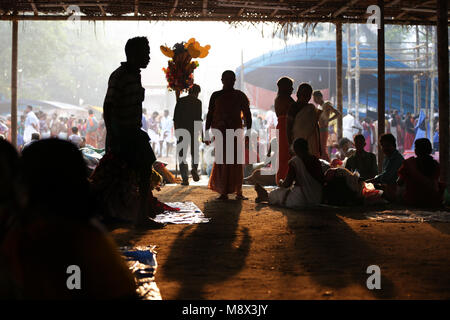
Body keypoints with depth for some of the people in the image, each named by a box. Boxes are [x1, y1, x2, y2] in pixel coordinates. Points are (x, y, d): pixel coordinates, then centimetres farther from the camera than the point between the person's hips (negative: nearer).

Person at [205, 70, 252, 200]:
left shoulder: (240, 96, 8)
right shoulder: (216, 96, 8)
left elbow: (247, 115, 8)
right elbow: (210, 115, 9)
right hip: (220, 132, 0)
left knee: (237, 162, -1)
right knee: (222, 161, -5)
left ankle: (238, 191, 7)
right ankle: (223, 192, -1)